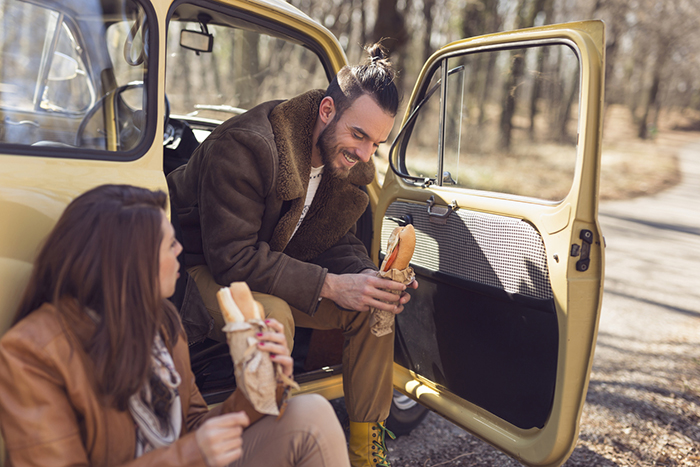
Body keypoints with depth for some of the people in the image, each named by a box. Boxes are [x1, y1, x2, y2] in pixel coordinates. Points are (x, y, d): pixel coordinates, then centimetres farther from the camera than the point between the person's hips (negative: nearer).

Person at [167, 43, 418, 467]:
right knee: (273, 316, -38)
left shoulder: (350, 162, -5)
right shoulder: (244, 146, -30)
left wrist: (367, 278, -21)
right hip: (204, 269, -6)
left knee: (374, 307, -10)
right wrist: (328, 285, -35)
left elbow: (337, 241, 2)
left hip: (278, 267, 7)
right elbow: (231, 257, -31)